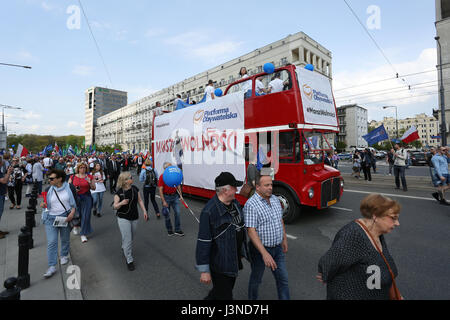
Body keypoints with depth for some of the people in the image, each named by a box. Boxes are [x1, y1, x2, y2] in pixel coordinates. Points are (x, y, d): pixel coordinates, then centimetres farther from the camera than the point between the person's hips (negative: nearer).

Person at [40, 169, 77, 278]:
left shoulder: (68, 187, -6)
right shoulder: (49, 189, 0)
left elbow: (74, 202, 0)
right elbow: (48, 204, 11)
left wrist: (72, 213, -14)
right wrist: (44, 205, -12)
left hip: (65, 217, -1)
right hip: (51, 218, 1)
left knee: (65, 239, 15)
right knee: (51, 242, -4)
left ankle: (64, 255, 40)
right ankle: (52, 266, 3)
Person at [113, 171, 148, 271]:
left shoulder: (135, 189, -3)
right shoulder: (119, 192, -12)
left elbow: (140, 200, 5)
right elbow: (115, 207, -9)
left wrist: (144, 211, -1)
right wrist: (121, 203, -30)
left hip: (134, 217, 4)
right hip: (123, 218, -4)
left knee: (131, 237, 19)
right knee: (127, 239, -3)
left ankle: (124, 248, 49)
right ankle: (129, 260, 11)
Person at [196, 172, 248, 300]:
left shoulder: (235, 203, 0)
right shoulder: (209, 211, -26)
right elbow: (203, 242, -23)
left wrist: (243, 250, 20)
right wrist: (204, 271, -18)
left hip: (234, 261, 8)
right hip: (220, 265, -8)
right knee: (224, 296, 7)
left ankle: (209, 298, 51)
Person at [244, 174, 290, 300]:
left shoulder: (275, 199, 1)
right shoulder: (251, 204, -23)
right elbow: (251, 231, -26)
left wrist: (284, 239, 17)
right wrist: (265, 253, -30)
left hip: (277, 248, 6)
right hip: (260, 249, -5)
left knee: (283, 279, 15)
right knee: (256, 279, 17)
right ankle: (252, 298, 42)